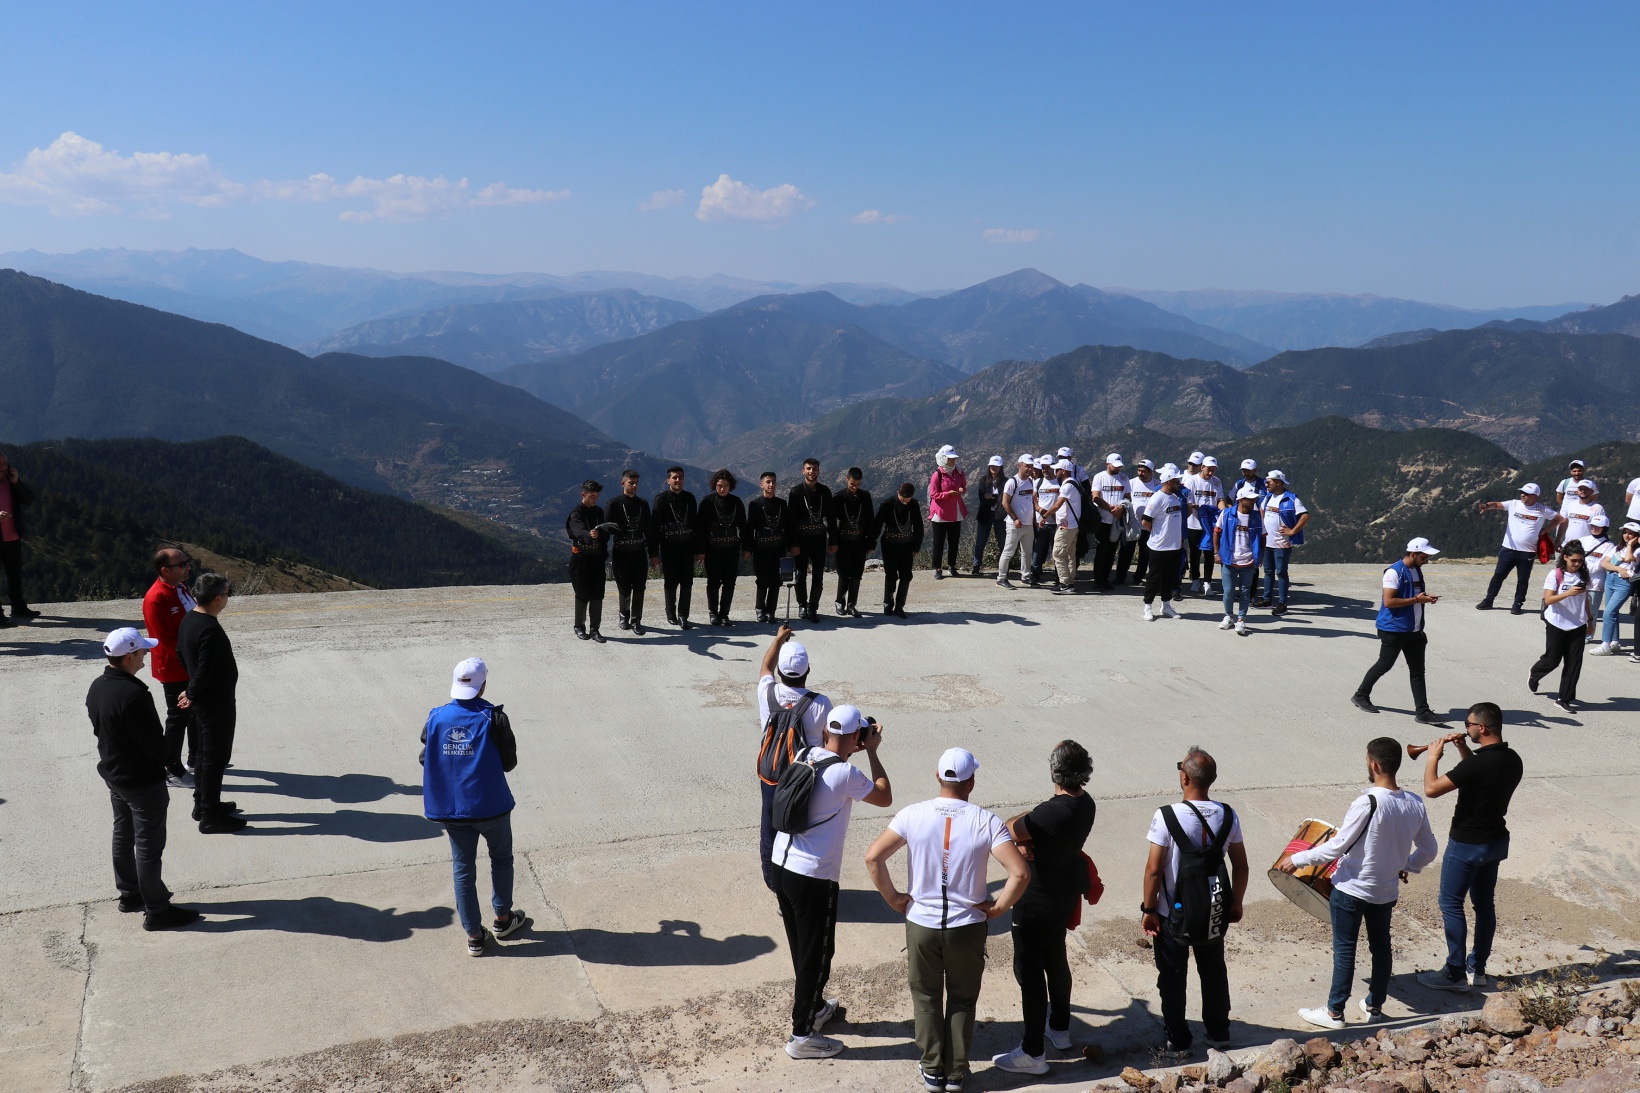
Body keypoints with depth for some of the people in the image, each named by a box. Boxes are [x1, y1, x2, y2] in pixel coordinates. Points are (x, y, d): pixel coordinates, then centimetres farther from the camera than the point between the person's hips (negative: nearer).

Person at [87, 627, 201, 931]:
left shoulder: (97, 687, -2)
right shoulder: (134, 695, -30)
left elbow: (99, 728, 10)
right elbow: (155, 743, -25)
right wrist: (166, 760, -4)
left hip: (113, 775, 9)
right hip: (143, 782, -9)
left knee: (123, 835, 22)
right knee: (148, 845, 1)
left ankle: (129, 895, 37)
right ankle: (157, 911, 10)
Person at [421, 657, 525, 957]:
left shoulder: (436, 718, -6)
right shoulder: (494, 718, -15)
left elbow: (425, 759, 1)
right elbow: (509, 762, -10)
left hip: (450, 808, 3)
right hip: (491, 805, -3)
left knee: (463, 869, 13)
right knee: (501, 858, 21)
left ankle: (474, 936, 19)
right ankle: (502, 919, 31)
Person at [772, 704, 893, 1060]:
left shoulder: (804, 756, 2)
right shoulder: (845, 773, -18)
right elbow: (885, 798, -3)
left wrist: (851, 750, 16)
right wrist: (872, 752, 1)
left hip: (782, 866, 8)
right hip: (814, 877, -8)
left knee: (802, 949, 24)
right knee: (817, 954, 6)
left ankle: (815, 1007, 43)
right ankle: (802, 1036, 15)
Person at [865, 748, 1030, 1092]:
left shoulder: (913, 815, -12)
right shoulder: (986, 822, -15)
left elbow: (873, 858, -15)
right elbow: (1020, 873, -22)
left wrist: (893, 898, -3)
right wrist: (998, 907, -7)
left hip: (921, 924, 1)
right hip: (968, 927, 0)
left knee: (926, 998, 19)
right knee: (962, 1001, 19)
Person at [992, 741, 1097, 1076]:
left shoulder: (1054, 812, -33)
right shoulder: (1085, 802, -6)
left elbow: (1009, 830, -24)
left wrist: (1023, 828, -5)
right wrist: (1025, 839, -14)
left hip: (1037, 902, -9)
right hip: (1065, 894, 9)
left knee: (1029, 971, 2)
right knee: (1055, 960, 25)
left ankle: (1033, 1053, 11)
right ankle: (1060, 1028, 42)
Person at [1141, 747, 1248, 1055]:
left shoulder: (1167, 816, -22)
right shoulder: (1228, 816, -9)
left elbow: (1154, 869, -20)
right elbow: (1240, 866, -1)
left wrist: (1148, 909, -8)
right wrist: (1236, 903, 13)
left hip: (1173, 914, -4)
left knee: (1172, 977, 12)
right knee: (1214, 972, 22)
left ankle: (1177, 1041, 20)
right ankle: (1219, 1033, 33)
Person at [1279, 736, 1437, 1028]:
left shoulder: (1367, 803, -26)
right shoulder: (1415, 804, -7)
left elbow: (1336, 847, -23)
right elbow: (1428, 850, 5)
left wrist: (1297, 859, -12)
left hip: (1351, 890, -6)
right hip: (1386, 892, 6)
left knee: (1345, 950, 5)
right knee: (1381, 947, 20)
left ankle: (1334, 1013, 15)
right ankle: (1375, 1006, 33)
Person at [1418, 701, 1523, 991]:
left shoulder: (1478, 763, -28)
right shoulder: (1512, 760, -2)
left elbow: (1431, 789, -25)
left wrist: (1433, 757, -11)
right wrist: (1464, 751, 8)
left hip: (1467, 844, -8)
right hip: (1496, 841, 8)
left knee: (1451, 904, 3)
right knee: (1484, 902, 16)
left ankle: (1455, 973, 8)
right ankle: (1477, 969, 26)